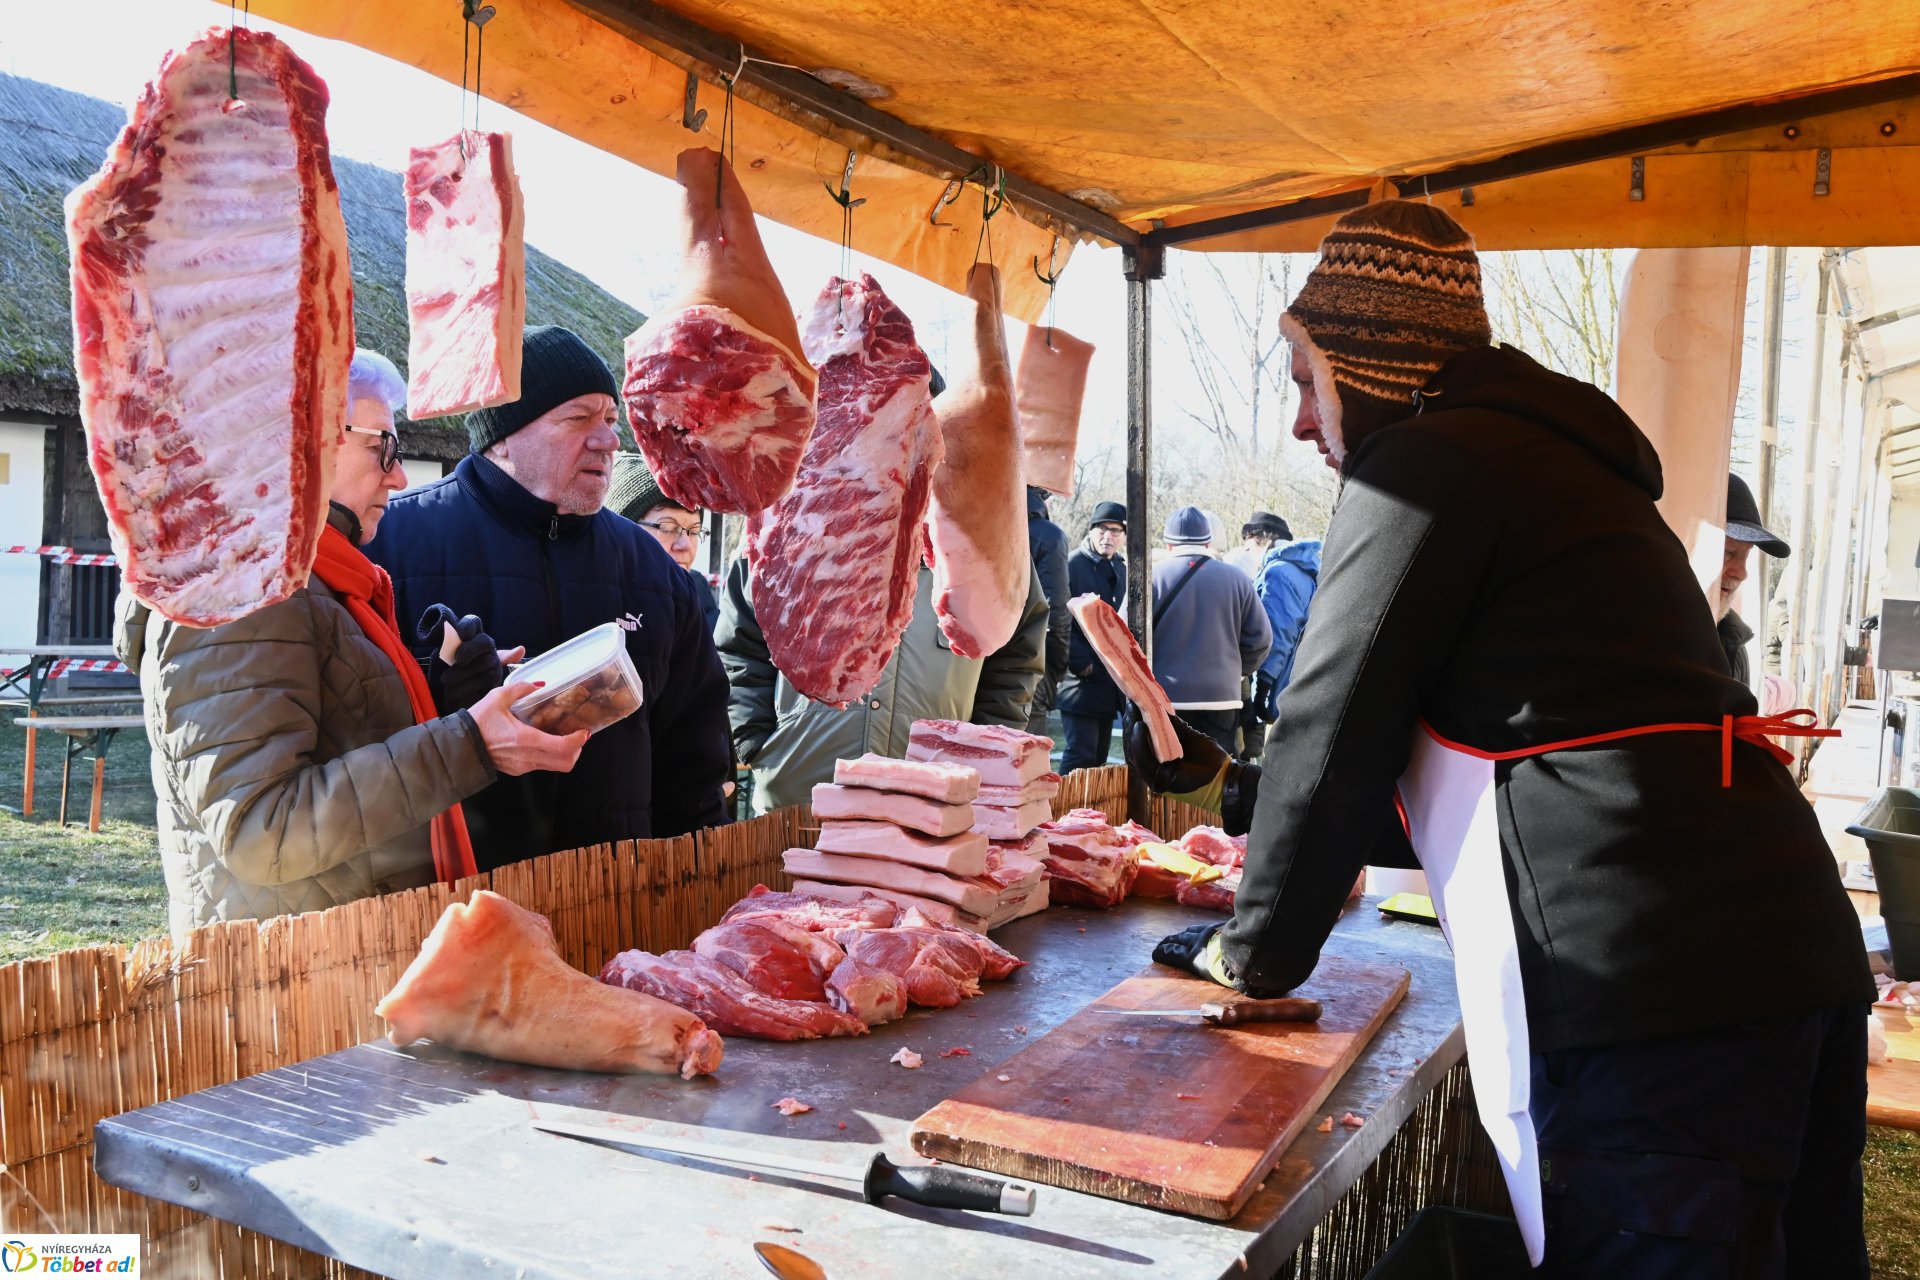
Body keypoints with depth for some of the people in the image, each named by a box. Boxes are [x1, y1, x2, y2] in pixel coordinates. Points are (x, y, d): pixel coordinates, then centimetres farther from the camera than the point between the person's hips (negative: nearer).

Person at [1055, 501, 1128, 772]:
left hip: (1110, 678, 7)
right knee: (1080, 755, -9)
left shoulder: (1121, 568, 14)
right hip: (1081, 679, -7)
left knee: (1099, 756, 11)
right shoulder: (1072, 564, -8)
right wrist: (1080, 663, -16)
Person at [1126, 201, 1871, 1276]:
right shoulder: (1546, 453, 24)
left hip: (1651, 986, -10)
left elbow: (1338, 731, -6)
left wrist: (1255, 948, 8)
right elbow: (1434, 756, 27)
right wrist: (1233, 787, 28)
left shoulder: (1424, 462, -7)